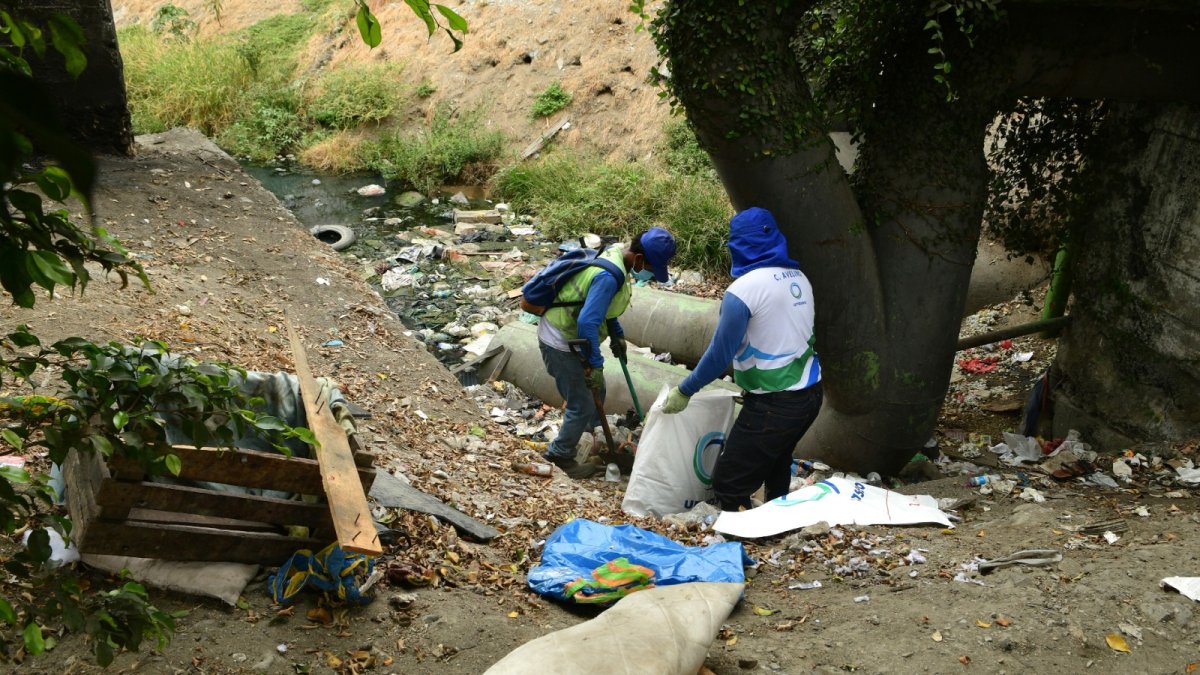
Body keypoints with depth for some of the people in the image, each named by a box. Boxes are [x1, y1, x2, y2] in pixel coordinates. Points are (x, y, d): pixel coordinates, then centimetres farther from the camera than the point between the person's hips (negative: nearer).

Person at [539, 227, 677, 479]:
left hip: (570, 335, 10)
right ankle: (559, 457, 18)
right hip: (560, 343, -10)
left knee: (596, 391, 22)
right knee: (582, 406, 1)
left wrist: (617, 335, 17)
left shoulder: (615, 253, 0)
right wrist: (595, 364, -24)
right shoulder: (609, 276, -31)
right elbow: (587, 323, -33)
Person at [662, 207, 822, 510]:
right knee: (776, 470, 26)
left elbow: (720, 352, -15)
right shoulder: (799, 278, 7)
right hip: (810, 394, 9)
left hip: (774, 405, -8)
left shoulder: (744, 288, -17)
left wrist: (684, 391, -4)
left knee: (729, 485, -1)